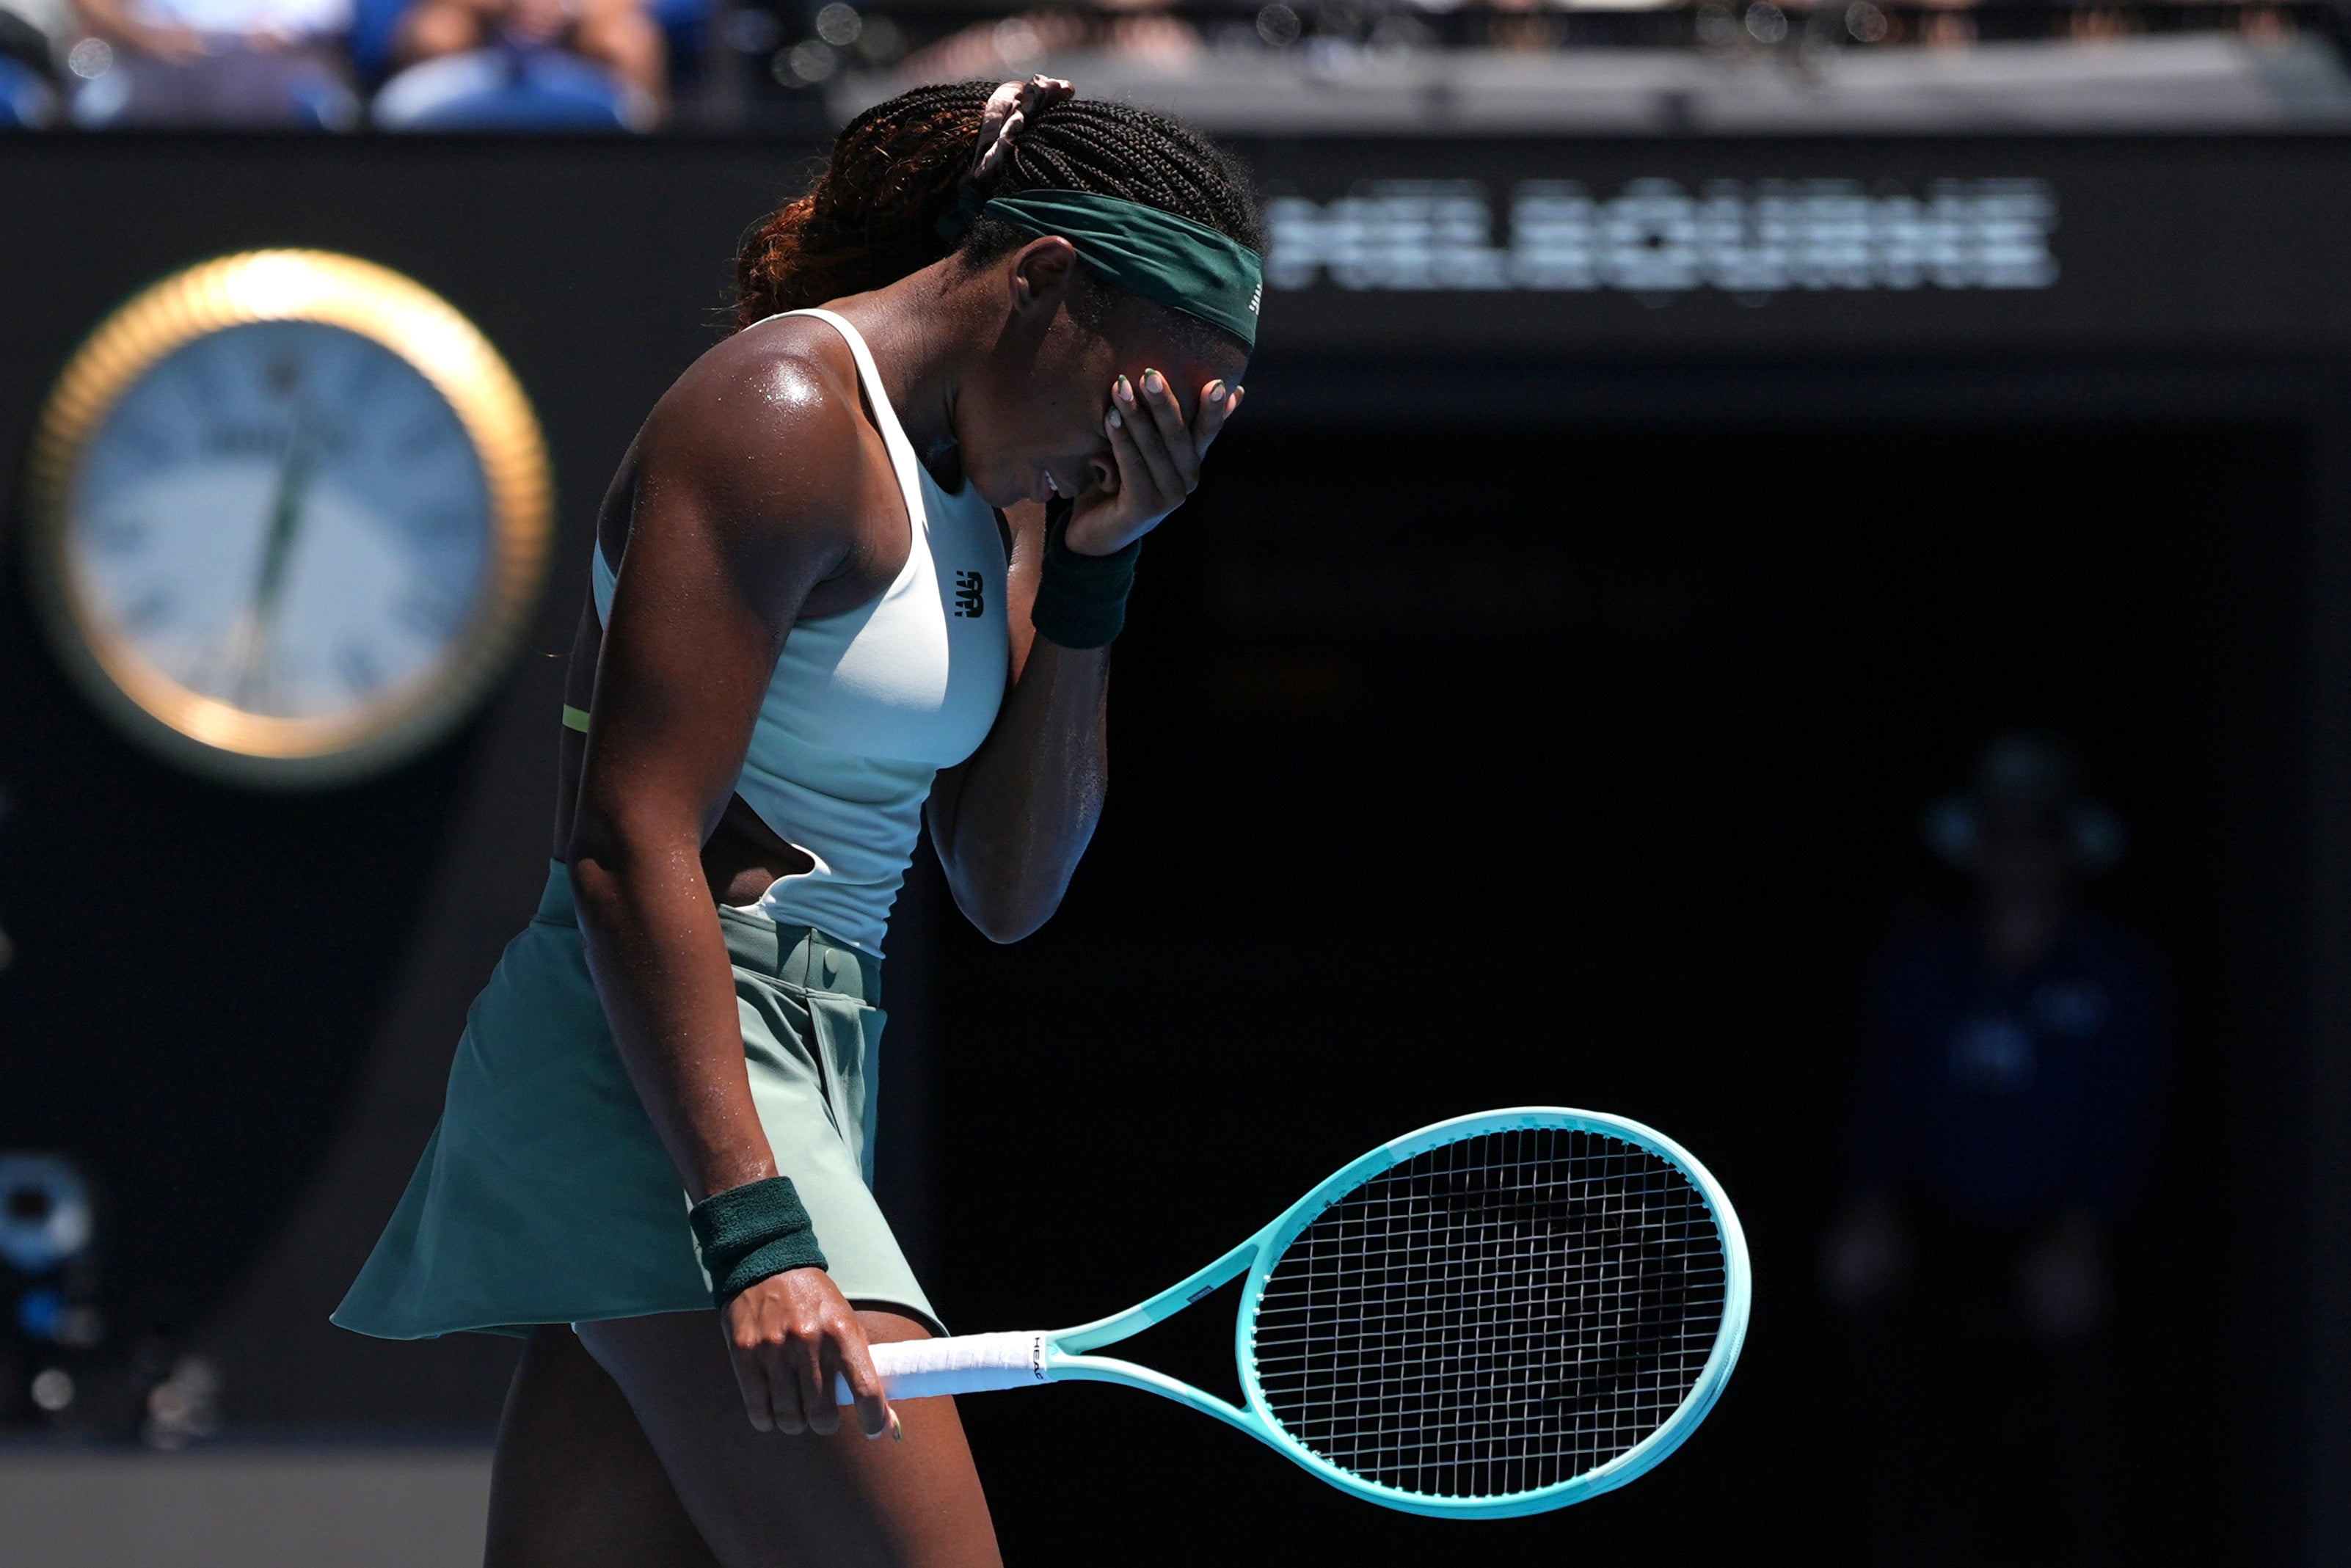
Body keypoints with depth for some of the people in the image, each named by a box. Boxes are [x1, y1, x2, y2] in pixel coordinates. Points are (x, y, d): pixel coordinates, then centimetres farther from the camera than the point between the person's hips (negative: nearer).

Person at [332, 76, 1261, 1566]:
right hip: (666, 1079, -10)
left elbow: (1010, 889, 15)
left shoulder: (1002, 486, 16)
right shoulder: (787, 418, -13)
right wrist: (756, 1230, -26)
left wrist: (1093, 575, 3)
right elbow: (633, 847, -20)